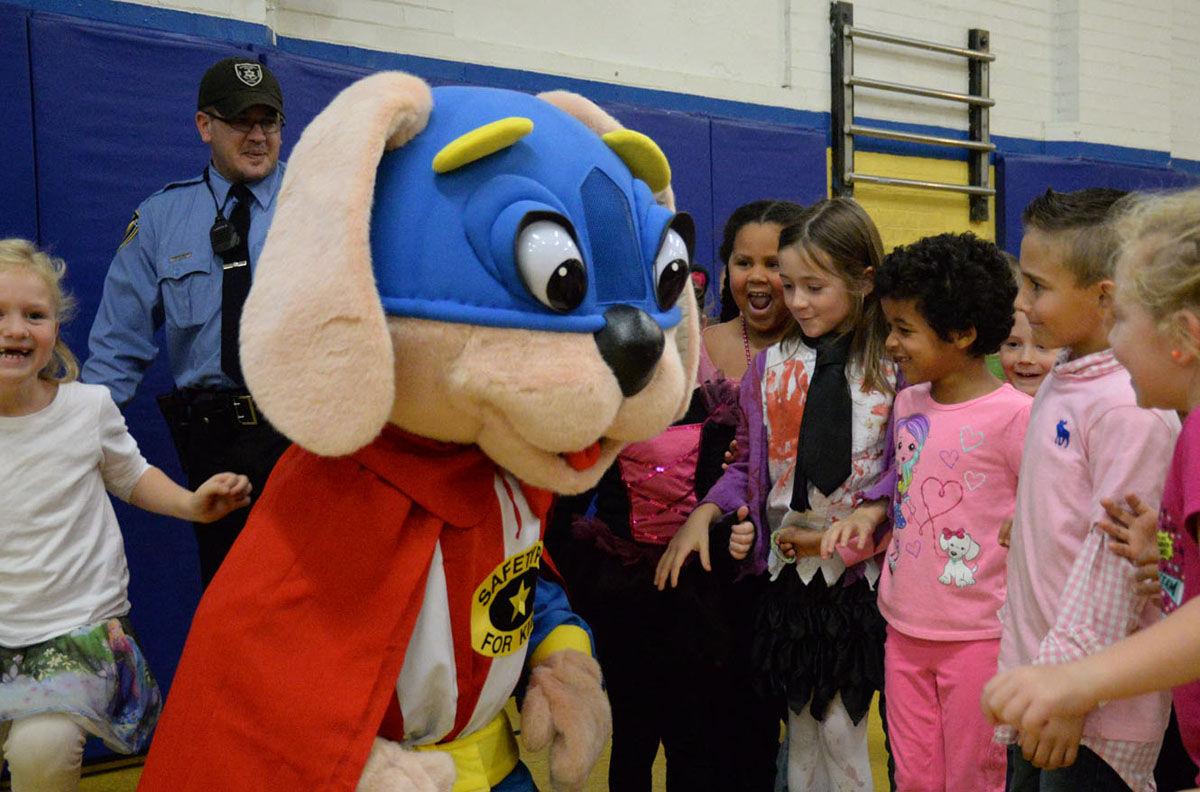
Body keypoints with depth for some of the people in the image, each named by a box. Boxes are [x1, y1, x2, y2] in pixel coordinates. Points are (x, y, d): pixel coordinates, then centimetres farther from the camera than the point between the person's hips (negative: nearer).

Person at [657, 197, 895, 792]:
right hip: (788, 569, 3)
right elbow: (750, 463, 8)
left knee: (841, 726, 4)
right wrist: (706, 513, -8)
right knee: (801, 726, 14)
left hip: (857, 571, -3)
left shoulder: (894, 369, -7)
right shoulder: (771, 367, 3)